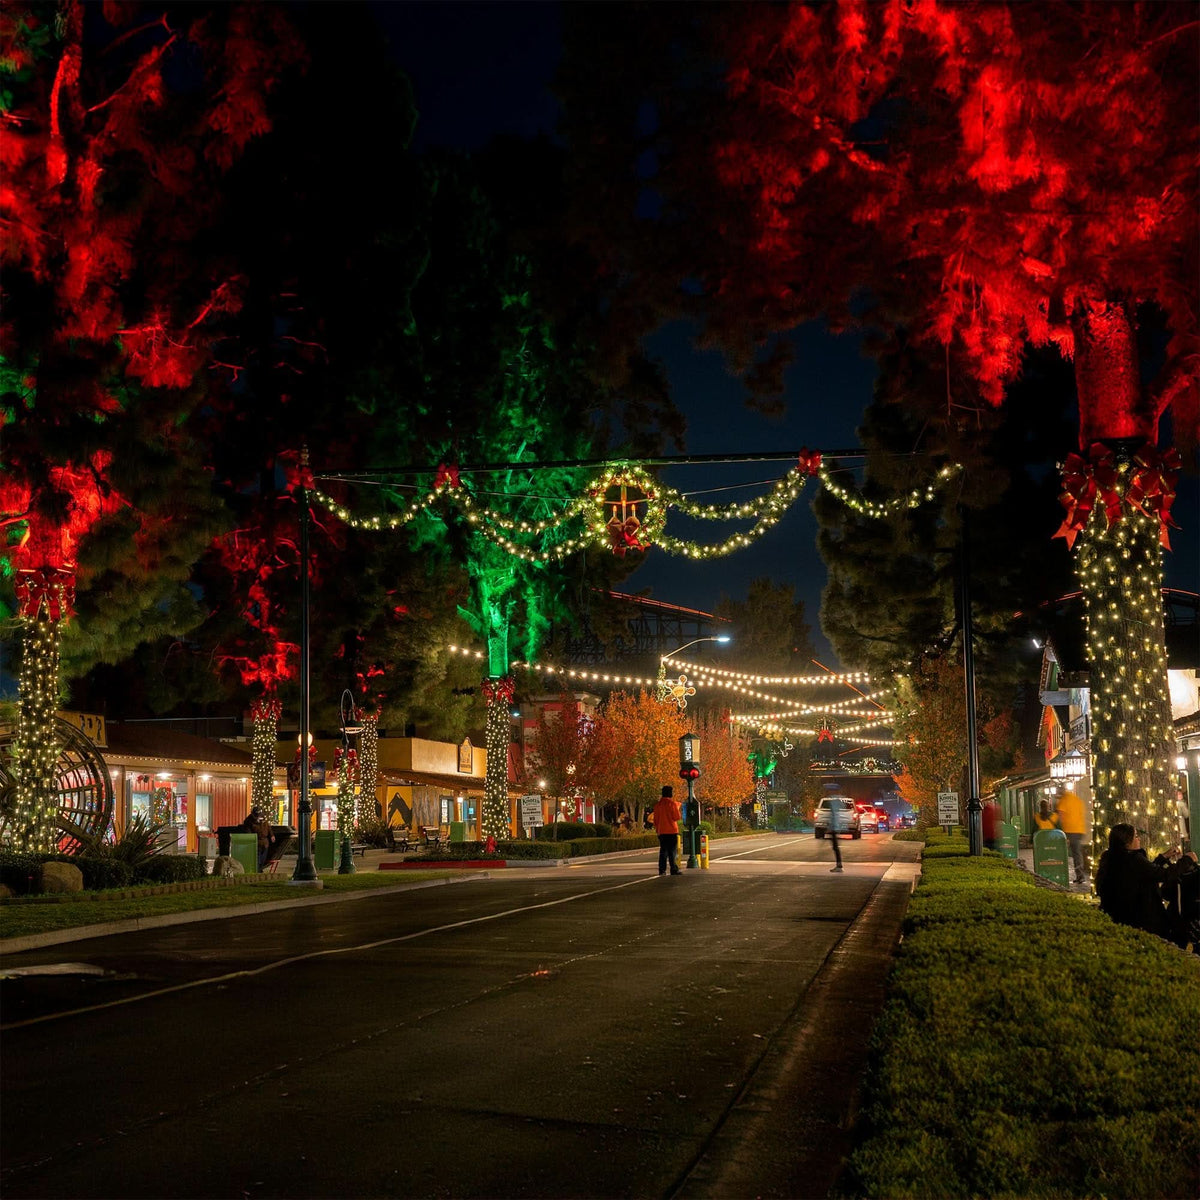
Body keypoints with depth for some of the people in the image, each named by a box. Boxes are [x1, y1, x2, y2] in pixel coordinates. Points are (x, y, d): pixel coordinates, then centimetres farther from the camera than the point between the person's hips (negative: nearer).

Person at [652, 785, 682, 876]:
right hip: (672, 831, -5)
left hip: (661, 831, 5)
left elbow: (655, 819, 11)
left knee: (663, 851, 8)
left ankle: (662, 870, 4)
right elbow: (677, 817, -9)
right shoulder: (672, 803, -10)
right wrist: (677, 807, 6)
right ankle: (674, 869, -3)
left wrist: (657, 829, 20)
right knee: (672, 851, -2)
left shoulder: (658, 804, 8)